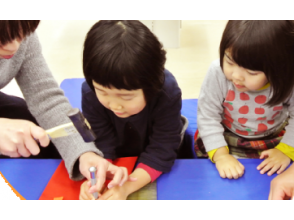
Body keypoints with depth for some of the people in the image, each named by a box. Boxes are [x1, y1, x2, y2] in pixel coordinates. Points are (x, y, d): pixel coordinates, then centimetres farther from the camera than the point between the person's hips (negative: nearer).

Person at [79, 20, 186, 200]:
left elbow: (162, 151, -31)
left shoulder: (167, 93, -34)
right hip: (119, 158, 1)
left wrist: (126, 186, -43)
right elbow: (101, 143, -22)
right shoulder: (91, 91, -28)